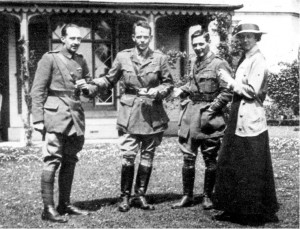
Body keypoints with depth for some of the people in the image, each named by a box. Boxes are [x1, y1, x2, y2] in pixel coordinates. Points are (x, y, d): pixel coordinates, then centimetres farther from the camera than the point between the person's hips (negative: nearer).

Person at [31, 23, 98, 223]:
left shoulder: (81, 60, 15)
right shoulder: (50, 58, -2)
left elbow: (93, 88, 21)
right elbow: (37, 91, -5)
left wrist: (87, 87, -3)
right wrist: (38, 119, -12)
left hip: (76, 116, 6)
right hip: (56, 115, -6)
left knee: (70, 161, 10)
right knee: (52, 160, -9)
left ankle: (65, 204, 19)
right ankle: (48, 208, -6)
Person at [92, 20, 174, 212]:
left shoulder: (160, 58, 2)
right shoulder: (123, 57, 2)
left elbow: (169, 84, 8)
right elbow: (110, 81, 8)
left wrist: (158, 91, -11)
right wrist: (92, 82, -8)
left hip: (153, 114, 1)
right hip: (129, 113, -1)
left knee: (148, 155, 8)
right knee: (128, 155, -6)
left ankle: (140, 195, 19)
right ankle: (125, 197, 6)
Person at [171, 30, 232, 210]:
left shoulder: (219, 64, -9)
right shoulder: (194, 63, 13)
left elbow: (227, 93, -13)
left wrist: (210, 111, -17)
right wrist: (182, 90, 9)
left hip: (209, 116, -6)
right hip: (191, 112, 6)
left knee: (210, 159, 4)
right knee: (188, 157, 6)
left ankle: (207, 197, 16)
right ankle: (187, 196, 15)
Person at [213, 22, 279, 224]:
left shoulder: (258, 61, -12)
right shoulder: (245, 59, 16)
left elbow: (252, 90, -18)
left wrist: (230, 81, -11)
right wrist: (231, 82, 4)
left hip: (251, 121, -9)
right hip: (238, 120, 9)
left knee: (251, 169, -1)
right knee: (231, 166, 12)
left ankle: (256, 212, 10)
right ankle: (235, 209, 21)